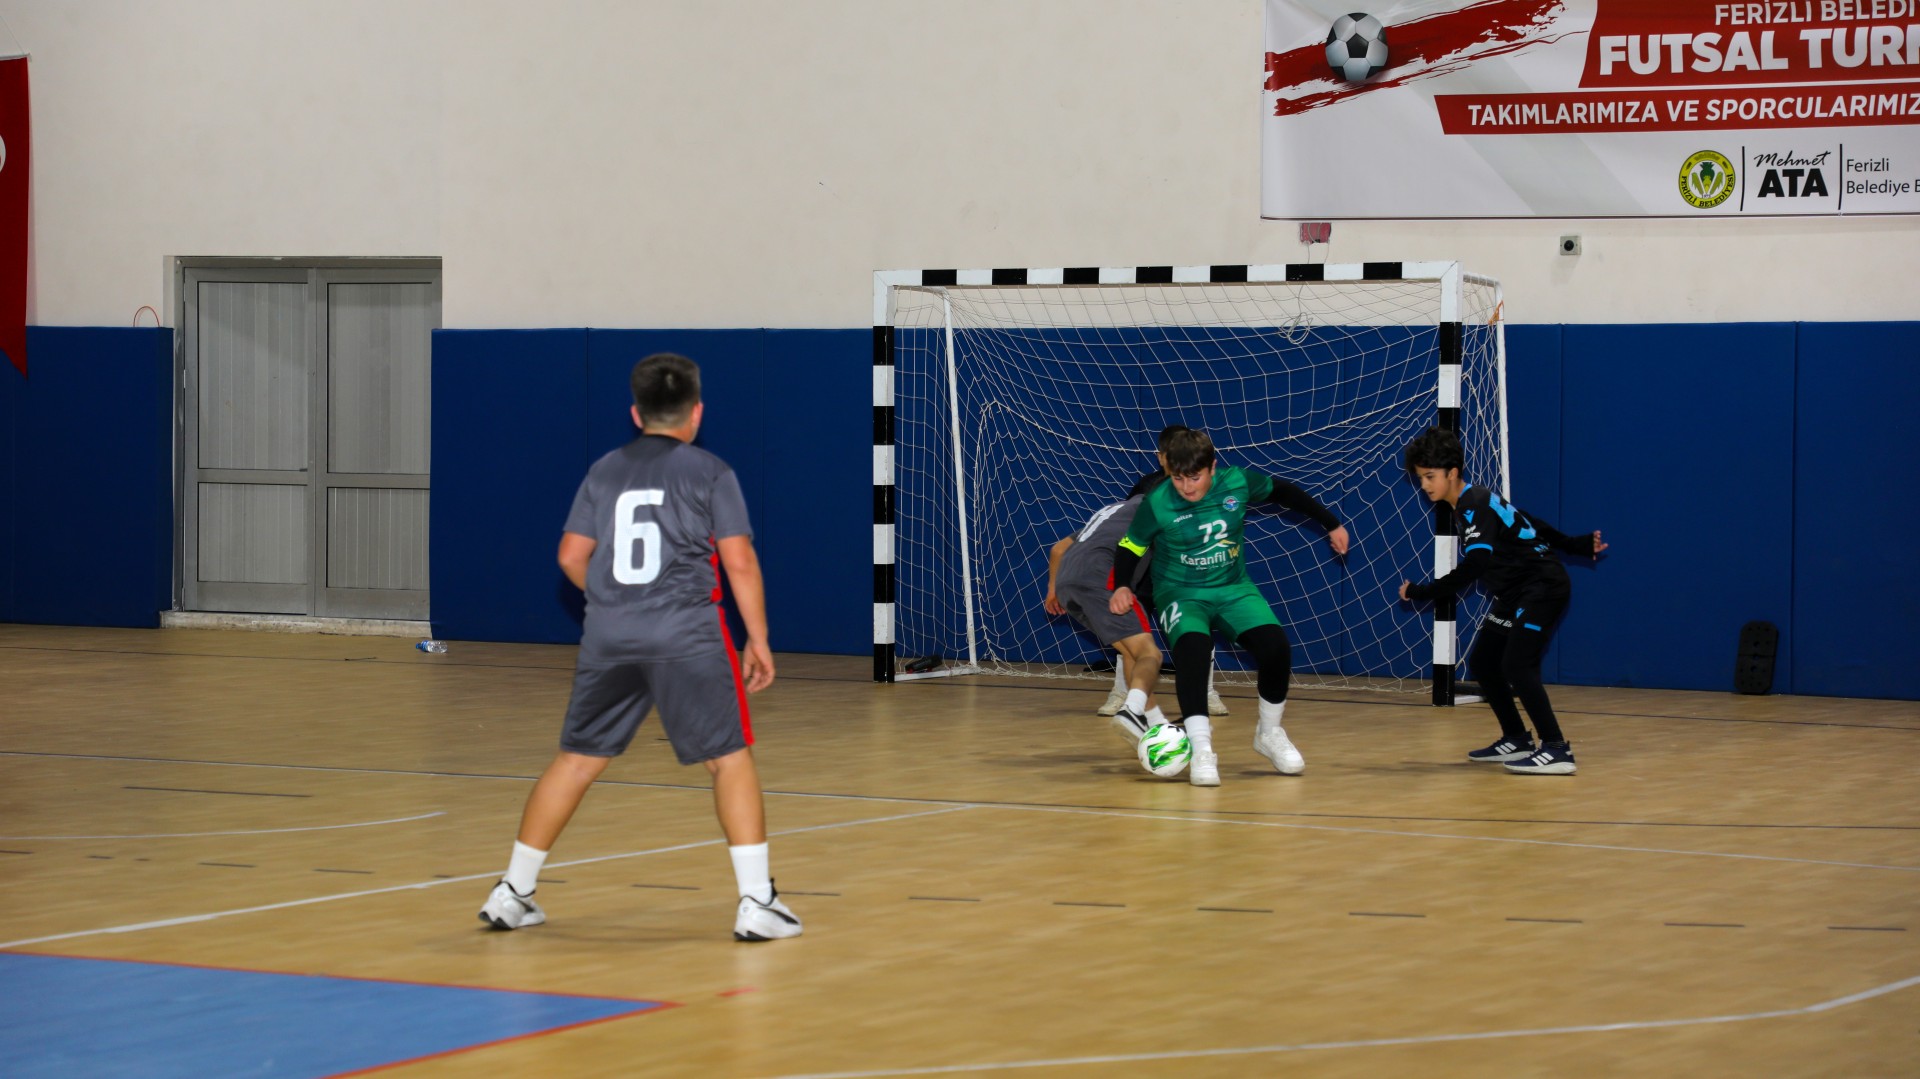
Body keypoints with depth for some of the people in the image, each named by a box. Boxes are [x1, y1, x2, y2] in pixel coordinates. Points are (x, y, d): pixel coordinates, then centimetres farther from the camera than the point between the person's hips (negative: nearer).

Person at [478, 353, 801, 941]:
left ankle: (511, 894, 17)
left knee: (577, 759, 13)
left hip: (608, 633, 4)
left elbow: (571, 556, 11)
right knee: (730, 759, 3)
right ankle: (757, 903, -4)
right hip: (687, 634, -4)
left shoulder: (604, 470, 12)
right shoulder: (710, 472, 1)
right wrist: (758, 638, 3)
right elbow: (739, 561, -5)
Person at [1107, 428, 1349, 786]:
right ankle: (1201, 748, -30)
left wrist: (1332, 524, 14)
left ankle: (1270, 733, 10)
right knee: (1192, 648, -35)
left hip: (1233, 588, 3)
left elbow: (1284, 492, 5)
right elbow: (1130, 548, -2)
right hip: (1180, 593, -3)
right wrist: (1121, 587, -20)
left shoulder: (1238, 482, -13)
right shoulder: (1157, 504, -17)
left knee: (1275, 646, -18)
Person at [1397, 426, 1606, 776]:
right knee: (1482, 663, 9)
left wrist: (1420, 592, -31)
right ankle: (1516, 740, 21)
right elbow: (1523, 522, 19)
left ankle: (1557, 750, -22)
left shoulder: (1476, 507, -22)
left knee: (1517, 666, -22)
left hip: (1543, 588, -10)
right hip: (1515, 593, 10)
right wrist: (1576, 545, 28)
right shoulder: (1475, 504, 9)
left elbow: (1472, 568, -33)